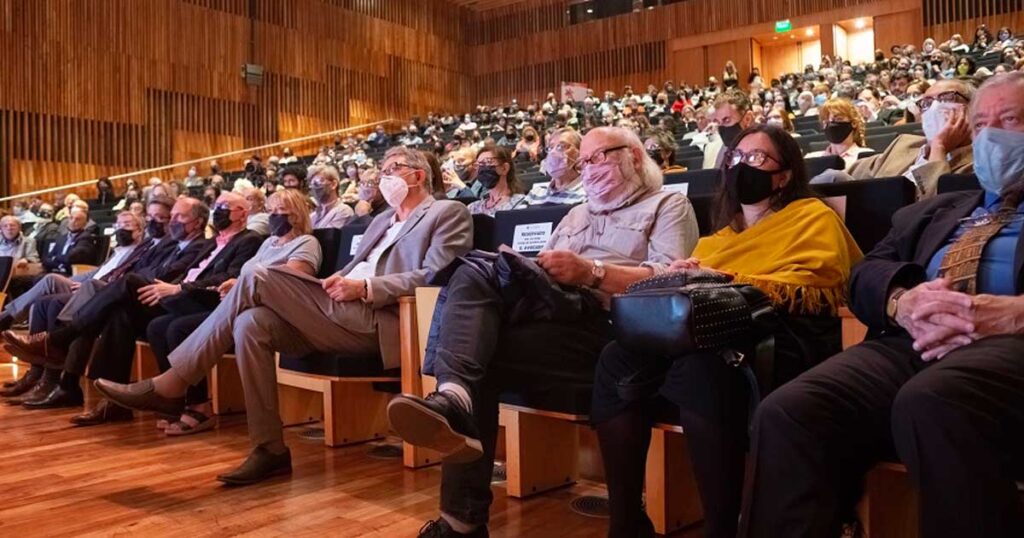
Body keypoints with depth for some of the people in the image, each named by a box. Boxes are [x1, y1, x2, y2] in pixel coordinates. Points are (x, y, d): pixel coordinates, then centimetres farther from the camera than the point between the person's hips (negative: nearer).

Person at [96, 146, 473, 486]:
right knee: (251, 323, -16)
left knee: (257, 279, -18)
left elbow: (433, 278, -10)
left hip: (376, 319, -8)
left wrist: (364, 287, -16)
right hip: (344, 310, 8)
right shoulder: (382, 220, 31)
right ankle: (270, 449, -11)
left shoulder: (449, 213, 4)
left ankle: (171, 385, -10)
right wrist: (342, 279, 3)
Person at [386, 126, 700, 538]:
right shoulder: (576, 214, 35)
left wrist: (591, 272, -17)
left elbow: (670, 279, -5)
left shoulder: (669, 206, 14)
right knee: (473, 276, -24)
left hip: (604, 321, -6)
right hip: (547, 306, 6)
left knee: (484, 356, -27)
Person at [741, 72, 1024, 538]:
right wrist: (903, 300, -8)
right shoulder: (929, 212, 32)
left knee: (929, 404, -39)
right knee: (786, 413, -26)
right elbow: (865, 274, 16)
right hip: (910, 342, 4)